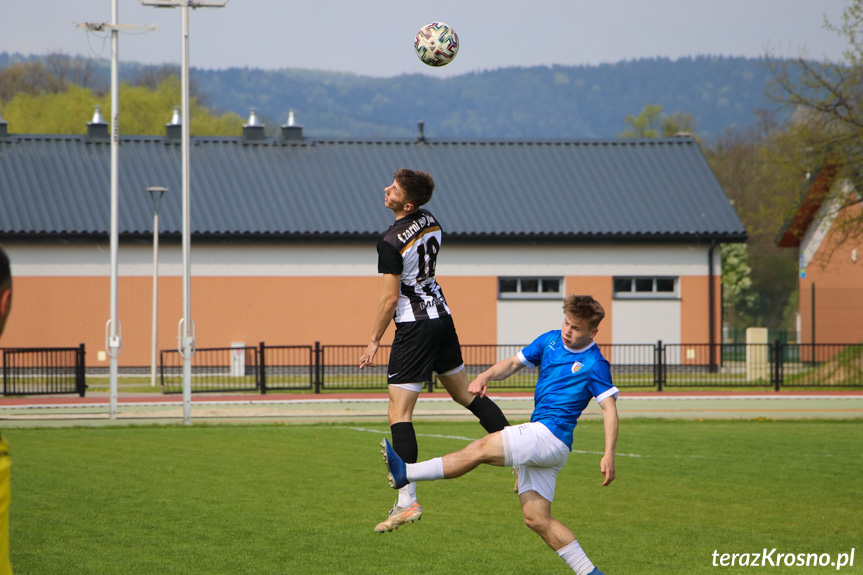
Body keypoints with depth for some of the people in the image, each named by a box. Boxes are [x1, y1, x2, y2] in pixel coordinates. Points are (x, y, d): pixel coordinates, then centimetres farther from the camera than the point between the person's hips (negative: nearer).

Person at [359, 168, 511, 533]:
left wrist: (374, 341, -7)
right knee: (465, 393, 23)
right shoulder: (431, 221, 4)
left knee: (399, 414, -7)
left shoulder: (392, 242, -19)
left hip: (414, 327, -8)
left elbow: (390, 298, -17)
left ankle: (407, 501, -13)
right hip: (441, 314, 8)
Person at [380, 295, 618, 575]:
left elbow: (610, 408, -10)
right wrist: (486, 376, 1)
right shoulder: (550, 340, 16)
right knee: (536, 518, 3)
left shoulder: (594, 364, -5)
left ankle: (406, 473, -20)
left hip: (551, 434, -9)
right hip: (537, 441, 9)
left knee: (481, 449, -18)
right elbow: (514, 362, 22)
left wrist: (609, 455, -20)